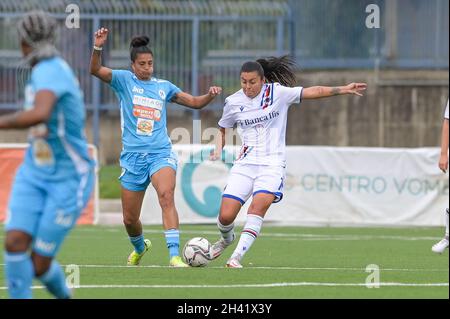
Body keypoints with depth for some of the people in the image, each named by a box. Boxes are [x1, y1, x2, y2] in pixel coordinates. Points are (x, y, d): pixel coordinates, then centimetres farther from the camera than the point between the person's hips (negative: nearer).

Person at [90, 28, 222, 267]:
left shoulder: (163, 86, 12)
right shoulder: (124, 80, 4)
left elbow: (195, 102, 20)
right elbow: (95, 70, -12)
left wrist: (210, 95, 0)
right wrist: (98, 47, -29)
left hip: (161, 153, 0)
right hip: (132, 156, 0)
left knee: (166, 196, -30)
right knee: (129, 219, 7)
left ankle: (174, 256, -36)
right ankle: (140, 247, 42)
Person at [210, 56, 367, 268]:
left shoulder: (278, 93, -4)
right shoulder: (233, 102, 3)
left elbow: (312, 92, -7)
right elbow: (222, 128, 19)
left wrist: (342, 90, -16)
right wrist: (218, 149, 1)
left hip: (272, 164, -2)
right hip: (245, 163, 2)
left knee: (258, 206, -26)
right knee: (226, 216, -7)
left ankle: (237, 256, -22)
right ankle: (226, 238, 29)